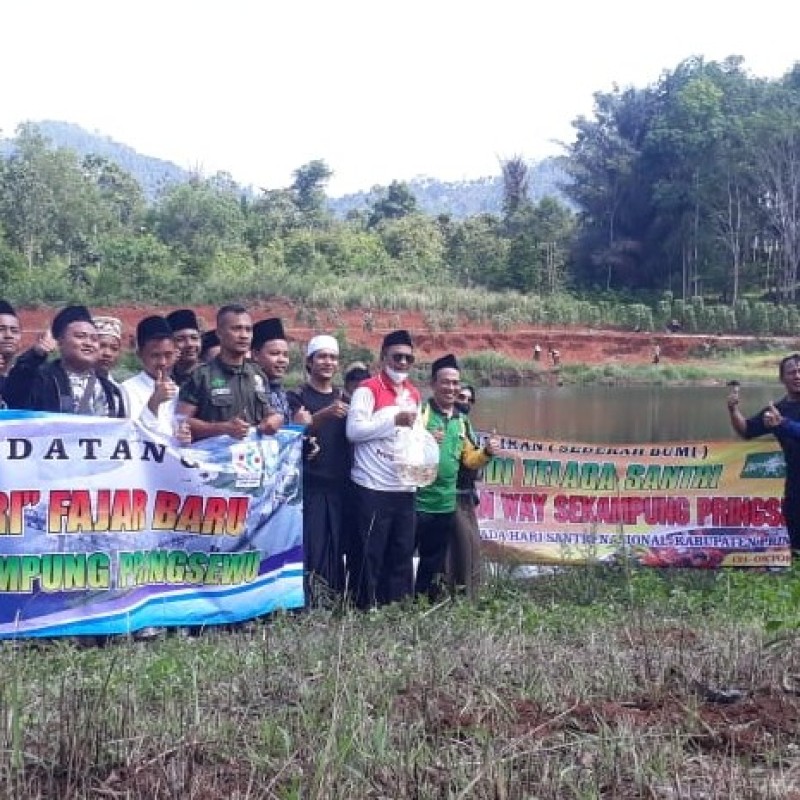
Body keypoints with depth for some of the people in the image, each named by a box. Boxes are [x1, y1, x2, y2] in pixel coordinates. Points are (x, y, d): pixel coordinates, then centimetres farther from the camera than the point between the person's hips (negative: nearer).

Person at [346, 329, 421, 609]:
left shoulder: (414, 394, 16)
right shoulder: (368, 389, -6)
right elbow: (354, 430, -17)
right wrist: (395, 420, -18)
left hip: (405, 487, 7)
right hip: (373, 486, -7)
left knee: (403, 552, 10)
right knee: (371, 553, -2)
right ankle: (367, 609, 6)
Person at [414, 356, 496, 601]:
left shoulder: (460, 420, 14)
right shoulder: (419, 411, -7)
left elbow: (468, 459, 16)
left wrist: (486, 452, -2)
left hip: (445, 505, 7)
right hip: (416, 502, -7)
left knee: (434, 562, 16)